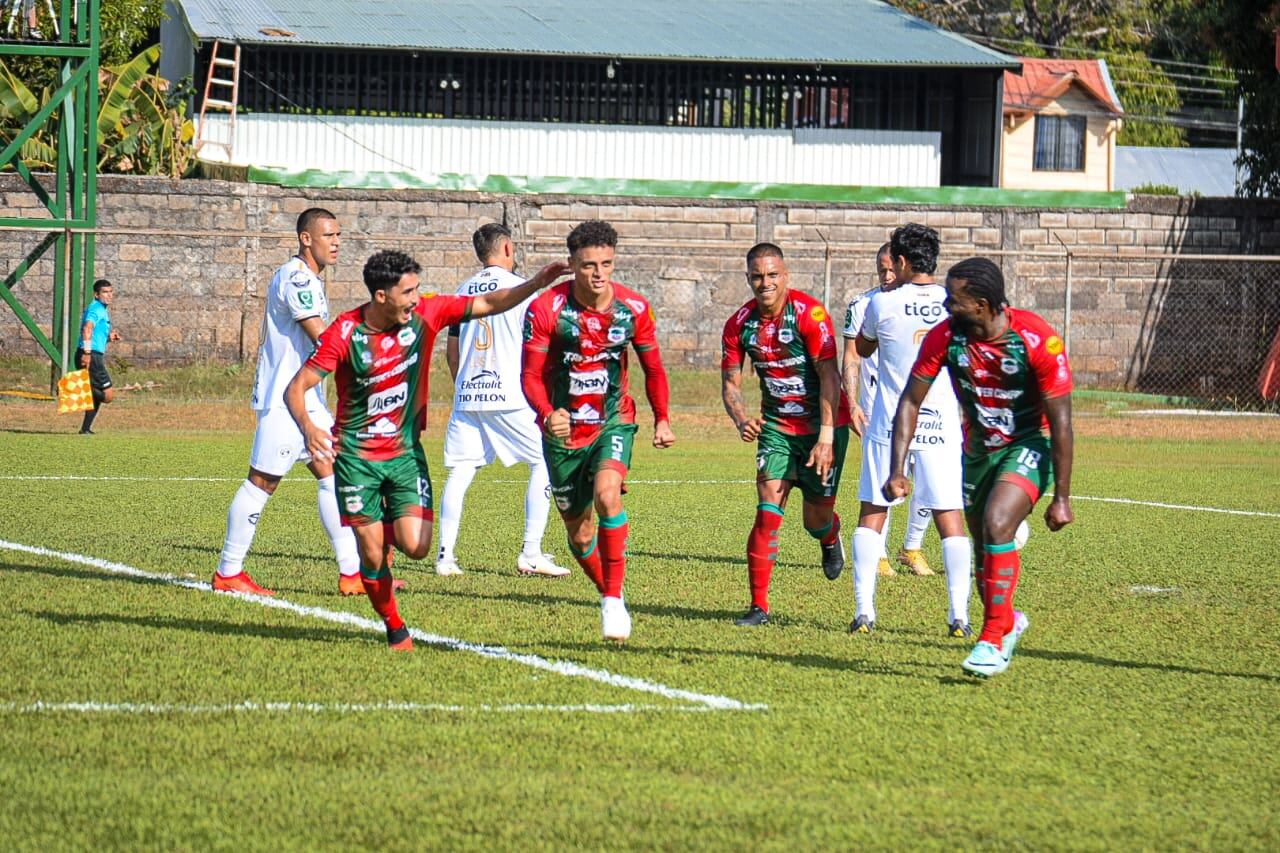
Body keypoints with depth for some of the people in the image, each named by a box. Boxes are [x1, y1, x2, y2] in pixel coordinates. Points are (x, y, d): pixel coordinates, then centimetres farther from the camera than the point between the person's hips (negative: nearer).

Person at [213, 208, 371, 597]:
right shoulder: (296, 277, -16)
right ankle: (228, 573, 5)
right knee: (262, 482, -4)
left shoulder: (307, 278, 17)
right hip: (283, 400, -10)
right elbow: (323, 339, -22)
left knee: (333, 473, 5)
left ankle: (351, 574, 4)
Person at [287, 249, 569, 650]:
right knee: (372, 557, -4)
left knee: (415, 546, -13)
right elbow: (296, 388, -15)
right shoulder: (345, 333, -16)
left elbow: (488, 304, 0)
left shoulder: (426, 312, -8)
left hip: (406, 451, 3)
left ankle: (389, 527, 22)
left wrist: (537, 283, -12)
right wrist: (308, 426, -35)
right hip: (356, 454, -3)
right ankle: (395, 630, 19)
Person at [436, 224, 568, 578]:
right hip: (510, 397, -5)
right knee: (544, 463, 4)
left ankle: (445, 555, 0)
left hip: (467, 398, 5)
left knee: (459, 472, 6)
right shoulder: (519, 287, -3)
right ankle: (531, 554, -3)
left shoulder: (464, 292, 13)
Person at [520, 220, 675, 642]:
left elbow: (653, 368, 9)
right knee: (580, 534, 7)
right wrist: (547, 413, -32)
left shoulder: (634, 309, -7)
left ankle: (614, 599, -21)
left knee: (607, 493, -29)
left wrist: (662, 418, 0)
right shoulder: (546, 309, -14)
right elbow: (531, 375, -13)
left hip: (613, 422, 0)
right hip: (564, 431, 0)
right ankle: (610, 596, 34)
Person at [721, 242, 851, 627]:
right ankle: (759, 606, -10)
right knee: (768, 509, -13)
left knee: (816, 518, 4)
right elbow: (730, 383, 2)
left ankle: (831, 539, 44)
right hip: (776, 425, 3)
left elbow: (829, 376, -19)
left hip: (823, 424, -3)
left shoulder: (809, 313, -18)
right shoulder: (740, 324, -5)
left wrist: (826, 438, -23)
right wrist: (741, 420, -20)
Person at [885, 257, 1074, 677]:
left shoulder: (1037, 340, -25)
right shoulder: (944, 337, -14)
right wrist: (897, 470, -14)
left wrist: (1062, 498, -16)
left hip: (1029, 446, -5)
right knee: (985, 554, 9)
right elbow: (911, 402, -5)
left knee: (996, 525, -27)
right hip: (978, 449, 5)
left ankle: (993, 640, -18)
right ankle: (1008, 622, 39)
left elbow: (1061, 422, -18)